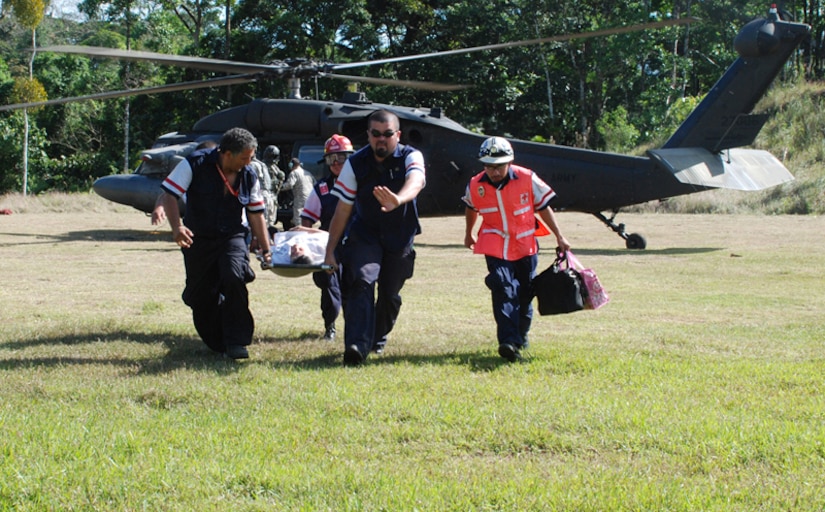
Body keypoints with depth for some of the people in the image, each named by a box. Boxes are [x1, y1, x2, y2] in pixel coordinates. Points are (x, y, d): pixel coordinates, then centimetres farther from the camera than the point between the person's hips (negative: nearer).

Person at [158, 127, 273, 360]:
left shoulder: (249, 176, -1)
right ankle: (218, 343, 26)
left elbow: (256, 214, 8)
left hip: (232, 237, 1)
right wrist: (176, 227, -30)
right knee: (199, 296, 2)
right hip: (198, 239, -1)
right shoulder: (195, 164, -13)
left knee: (234, 276, -27)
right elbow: (169, 194, -15)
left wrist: (266, 250, 7)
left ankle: (236, 342, -19)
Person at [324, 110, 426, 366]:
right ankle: (357, 345, -32)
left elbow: (415, 181, -40)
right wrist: (330, 250, -6)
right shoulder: (356, 163, -11)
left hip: (400, 239, 1)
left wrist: (398, 200, -63)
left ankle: (378, 337, 35)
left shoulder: (410, 157, -16)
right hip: (364, 236, -1)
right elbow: (343, 210, -6)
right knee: (362, 282, -22)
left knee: (390, 295, 7)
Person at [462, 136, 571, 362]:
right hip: (495, 248, -1)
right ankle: (509, 341, -28)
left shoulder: (527, 179, -14)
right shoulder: (476, 186, -10)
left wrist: (559, 237, 1)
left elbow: (543, 208, -1)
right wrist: (468, 234, 27)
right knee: (503, 289, -20)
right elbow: (471, 209, 12)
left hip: (525, 246, 1)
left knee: (524, 294, 10)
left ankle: (521, 337, 31)